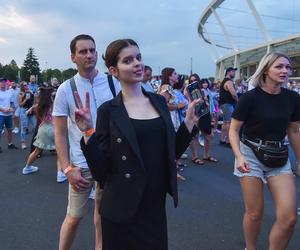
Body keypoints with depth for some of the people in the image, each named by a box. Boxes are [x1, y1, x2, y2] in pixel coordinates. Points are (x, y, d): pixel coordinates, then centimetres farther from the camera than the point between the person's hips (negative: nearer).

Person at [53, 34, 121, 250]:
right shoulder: (65, 89, -5)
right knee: (75, 216, 9)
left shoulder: (114, 84, -2)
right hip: (82, 163, -1)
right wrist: (67, 168, -12)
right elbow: (60, 133, -3)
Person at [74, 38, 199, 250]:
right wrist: (88, 132, -21)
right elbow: (101, 171, -11)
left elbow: (172, 152, 9)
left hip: (157, 205, 4)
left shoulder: (159, 101, 3)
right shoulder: (109, 110, -10)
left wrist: (189, 122, 0)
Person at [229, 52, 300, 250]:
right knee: (255, 213, 5)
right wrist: (238, 156, -22)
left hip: (279, 158, 4)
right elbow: (234, 130, -7)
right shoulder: (250, 97, -12)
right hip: (251, 155, -4)